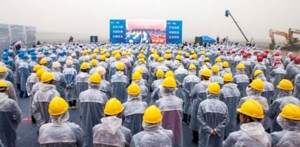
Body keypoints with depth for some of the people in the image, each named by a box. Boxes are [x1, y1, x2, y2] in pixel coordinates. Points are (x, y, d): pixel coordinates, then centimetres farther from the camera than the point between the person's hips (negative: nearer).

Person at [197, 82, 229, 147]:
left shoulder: (203, 103, -12)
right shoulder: (223, 105, -7)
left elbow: (200, 118, -14)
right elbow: (226, 120, -9)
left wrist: (209, 130, -12)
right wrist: (217, 130, -11)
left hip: (205, 133, -2)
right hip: (218, 134, 2)